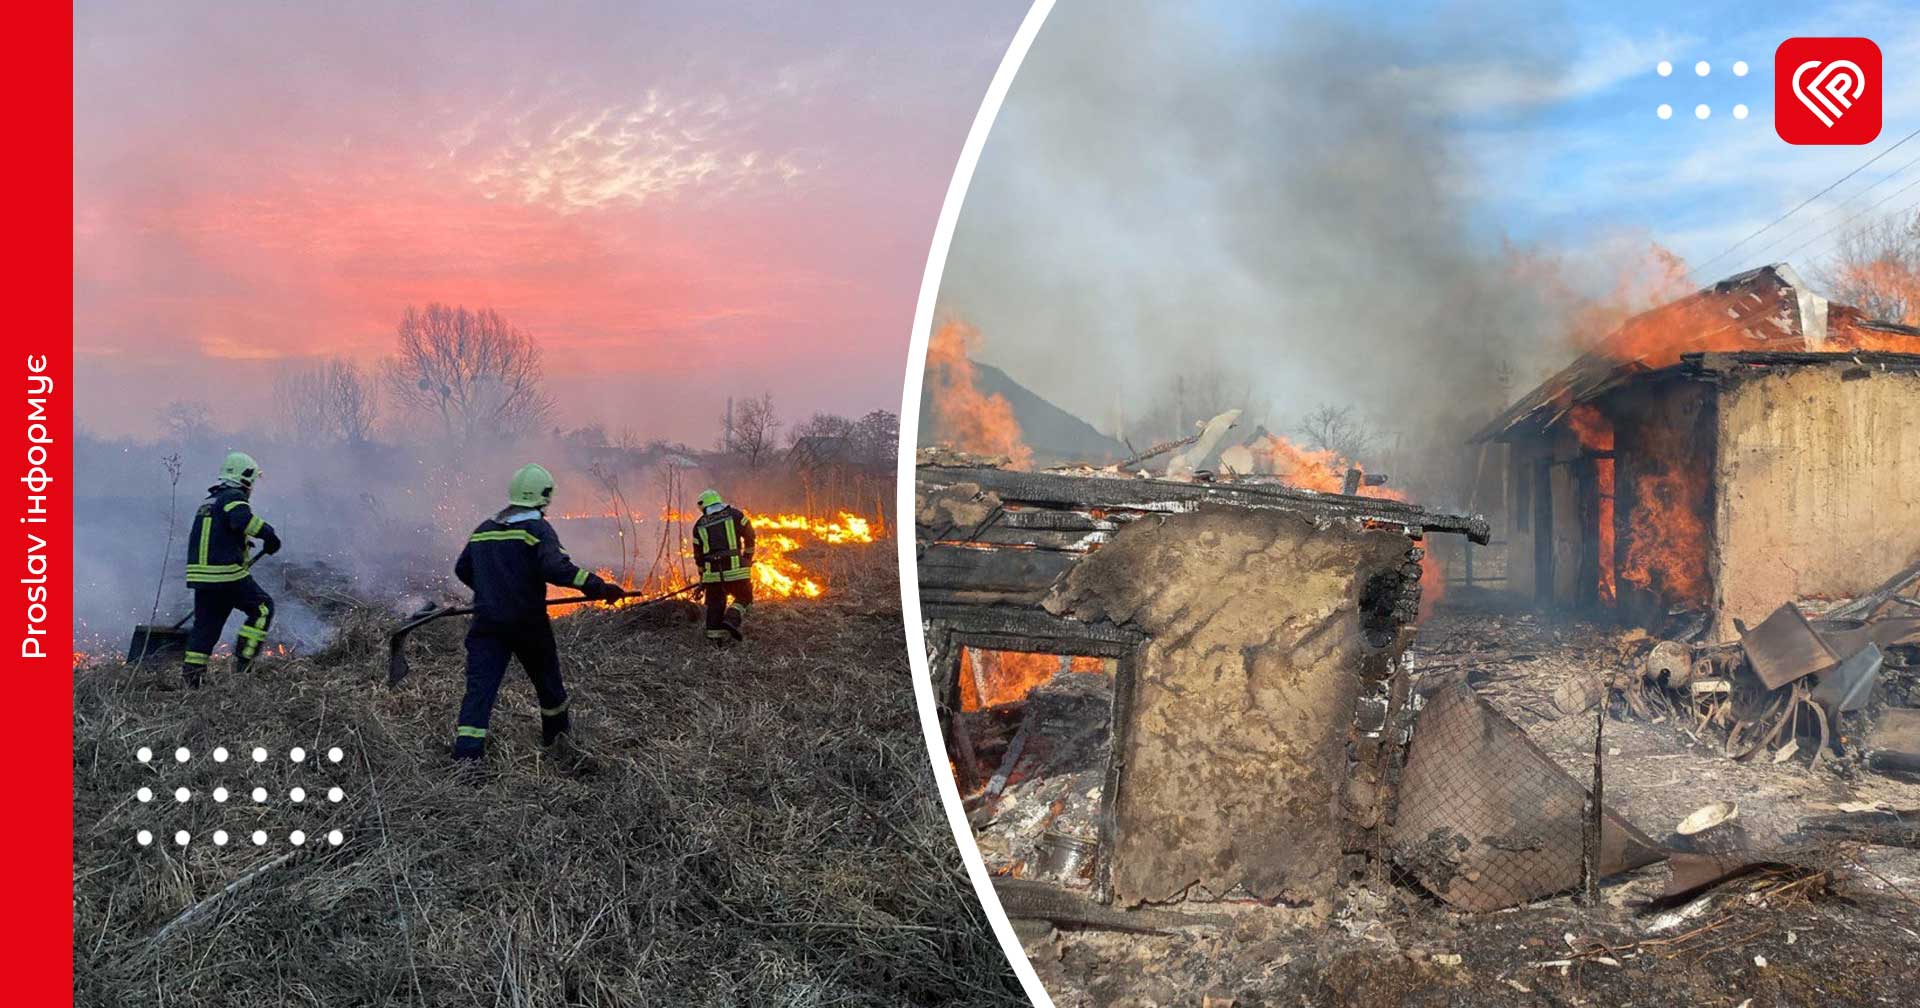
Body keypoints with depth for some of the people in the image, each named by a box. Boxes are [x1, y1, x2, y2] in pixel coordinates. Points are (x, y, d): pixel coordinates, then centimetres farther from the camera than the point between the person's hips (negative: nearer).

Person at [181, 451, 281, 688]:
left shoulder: (209, 501, 23)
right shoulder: (234, 498, -7)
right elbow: (243, 519, -29)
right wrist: (269, 535, -21)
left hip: (200, 574, 9)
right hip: (227, 574, -9)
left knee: (205, 623, 13)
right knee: (263, 607, 3)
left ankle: (191, 671, 8)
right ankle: (243, 658, -2)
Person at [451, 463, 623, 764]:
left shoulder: (484, 529, 10)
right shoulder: (537, 528, -10)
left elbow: (462, 569, 18)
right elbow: (555, 567, -25)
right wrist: (598, 586, -25)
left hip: (486, 623, 4)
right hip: (527, 623, -4)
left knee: (480, 686, -2)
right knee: (547, 679, 19)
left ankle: (466, 755, -14)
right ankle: (556, 734, 38)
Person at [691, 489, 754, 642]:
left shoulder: (699, 525, 13)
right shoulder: (735, 514, 6)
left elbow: (698, 554, 16)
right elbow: (749, 537, 5)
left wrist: (702, 577, 25)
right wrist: (748, 558, 19)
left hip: (712, 572, 3)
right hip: (735, 568, -3)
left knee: (715, 603, 14)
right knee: (743, 597, 11)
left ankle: (714, 636, 10)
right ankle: (732, 619, -13)